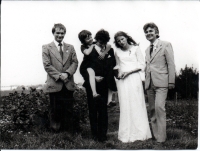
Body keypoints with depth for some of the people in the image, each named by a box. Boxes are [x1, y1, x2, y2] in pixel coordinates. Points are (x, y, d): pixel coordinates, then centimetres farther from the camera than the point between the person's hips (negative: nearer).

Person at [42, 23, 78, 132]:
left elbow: (75, 62, 5)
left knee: (68, 110, 7)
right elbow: (47, 65, -5)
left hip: (68, 84, 3)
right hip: (55, 84, -3)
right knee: (55, 110, 5)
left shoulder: (70, 47, 14)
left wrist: (67, 73, -12)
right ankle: (55, 131, 18)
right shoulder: (46, 48, 4)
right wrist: (59, 75, -14)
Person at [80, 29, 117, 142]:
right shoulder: (90, 52, -1)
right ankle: (95, 134, 18)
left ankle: (103, 134, 14)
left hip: (104, 85, 1)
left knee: (103, 109, 3)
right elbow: (83, 69, -4)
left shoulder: (110, 51, 7)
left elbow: (112, 65, 3)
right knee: (93, 110, 7)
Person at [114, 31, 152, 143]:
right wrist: (119, 72, 2)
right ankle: (127, 134, 4)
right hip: (123, 81, 3)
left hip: (134, 78, -2)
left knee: (137, 104, -3)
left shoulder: (136, 48, 4)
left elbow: (142, 65, 0)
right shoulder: (118, 52, 13)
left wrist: (128, 72, -10)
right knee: (125, 106, -1)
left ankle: (139, 133, 4)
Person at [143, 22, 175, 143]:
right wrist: (146, 80, 11)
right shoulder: (147, 49, 20)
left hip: (161, 82, -6)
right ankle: (154, 134, 15)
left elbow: (171, 64, -5)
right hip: (150, 83, 6)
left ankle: (161, 137, -9)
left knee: (159, 107, -16)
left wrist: (171, 82, -10)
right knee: (152, 109, 7)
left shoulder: (166, 45, 1)